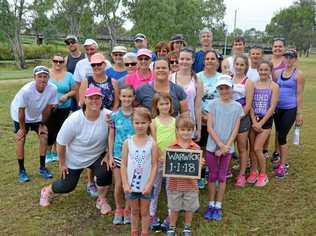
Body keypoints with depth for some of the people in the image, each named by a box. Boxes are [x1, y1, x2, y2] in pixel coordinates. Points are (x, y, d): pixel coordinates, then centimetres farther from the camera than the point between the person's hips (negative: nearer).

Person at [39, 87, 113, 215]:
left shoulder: (108, 116, -25)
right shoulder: (74, 120, -28)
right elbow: (61, 143, -16)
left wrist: (107, 155, -11)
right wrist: (62, 163, -7)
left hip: (98, 156, 1)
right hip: (74, 159, -1)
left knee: (105, 173, -25)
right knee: (66, 187, 12)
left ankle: (101, 200, 5)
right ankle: (47, 191, 48)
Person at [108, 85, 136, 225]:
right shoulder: (115, 115, -2)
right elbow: (111, 136, 2)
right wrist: (110, 155, -1)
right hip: (118, 154, 1)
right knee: (118, 185, 7)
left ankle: (127, 210, 30)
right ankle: (118, 210, 29)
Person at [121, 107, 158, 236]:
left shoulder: (152, 143, -10)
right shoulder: (128, 142, -7)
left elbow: (154, 166, -8)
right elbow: (123, 164, -5)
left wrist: (149, 184, -13)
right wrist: (125, 184, -9)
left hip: (145, 185, -1)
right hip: (131, 184, 1)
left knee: (144, 212, 15)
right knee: (134, 211, 20)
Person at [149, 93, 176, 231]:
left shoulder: (175, 121, 5)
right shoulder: (154, 122, -1)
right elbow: (153, 142, -5)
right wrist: (161, 156, -15)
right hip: (158, 158, -2)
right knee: (155, 188, 9)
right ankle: (152, 215, 21)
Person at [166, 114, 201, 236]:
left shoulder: (196, 148, -5)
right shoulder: (171, 147, -8)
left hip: (190, 183, 1)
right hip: (175, 183, -1)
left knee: (189, 208, 16)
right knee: (174, 208, 15)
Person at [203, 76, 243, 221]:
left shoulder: (237, 107, -2)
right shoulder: (213, 104, -5)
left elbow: (235, 130, -3)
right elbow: (209, 128, -8)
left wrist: (226, 146, -13)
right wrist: (220, 144, -15)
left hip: (228, 148, 1)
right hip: (212, 146, 0)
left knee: (222, 177, 10)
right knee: (212, 176, 9)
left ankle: (218, 206, 22)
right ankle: (211, 205, 23)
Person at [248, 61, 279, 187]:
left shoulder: (274, 86, -4)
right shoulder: (253, 84, 2)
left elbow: (272, 107, -9)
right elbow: (250, 104, -1)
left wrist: (260, 123, -12)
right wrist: (254, 121, -11)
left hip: (266, 120, -3)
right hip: (253, 119, 3)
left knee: (257, 148, -6)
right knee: (252, 148, 7)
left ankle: (263, 175, 13)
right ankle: (253, 171, 25)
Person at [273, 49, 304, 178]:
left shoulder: (298, 74, -7)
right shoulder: (279, 72, 7)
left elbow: (299, 95, -7)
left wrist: (299, 113, -8)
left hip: (290, 109, -5)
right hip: (278, 108, 5)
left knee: (282, 136, -6)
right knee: (279, 135, 11)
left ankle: (283, 166, 7)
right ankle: (282, 161, 26)